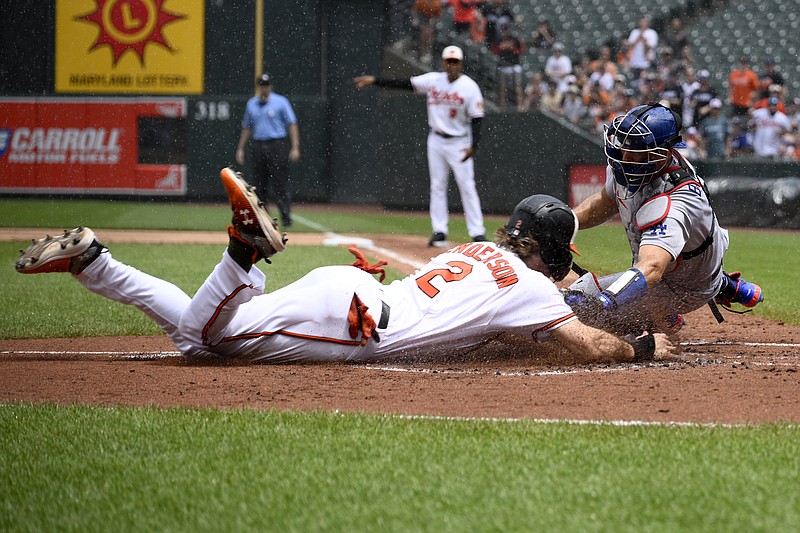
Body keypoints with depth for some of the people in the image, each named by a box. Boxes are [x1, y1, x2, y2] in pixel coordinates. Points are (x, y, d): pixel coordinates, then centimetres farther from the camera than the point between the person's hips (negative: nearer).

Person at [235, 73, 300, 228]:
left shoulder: (280, 102, 0)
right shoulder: (251, 104, 14)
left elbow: (292, 125, -3)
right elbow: (246, 128, 21)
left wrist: (295, 148, -11)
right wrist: (240, 149, 15)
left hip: (277, 146, -5)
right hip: (258, 148, 5)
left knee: (280, 184, -7)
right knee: (260, 185, 5)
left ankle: (286, 218, -5)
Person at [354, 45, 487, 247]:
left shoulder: (470, 87, -11)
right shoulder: (433, 80, 0)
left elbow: (476, 119, -12)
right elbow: (404, 83, -2)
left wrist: (473, 146, -23)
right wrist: (374, 80, -9)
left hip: (459, 144, -4)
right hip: (436, 141, 4)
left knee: (467, 187, -6)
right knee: (437, 186, 6)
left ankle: (477, 233, -3)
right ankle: (439, 232, 11)